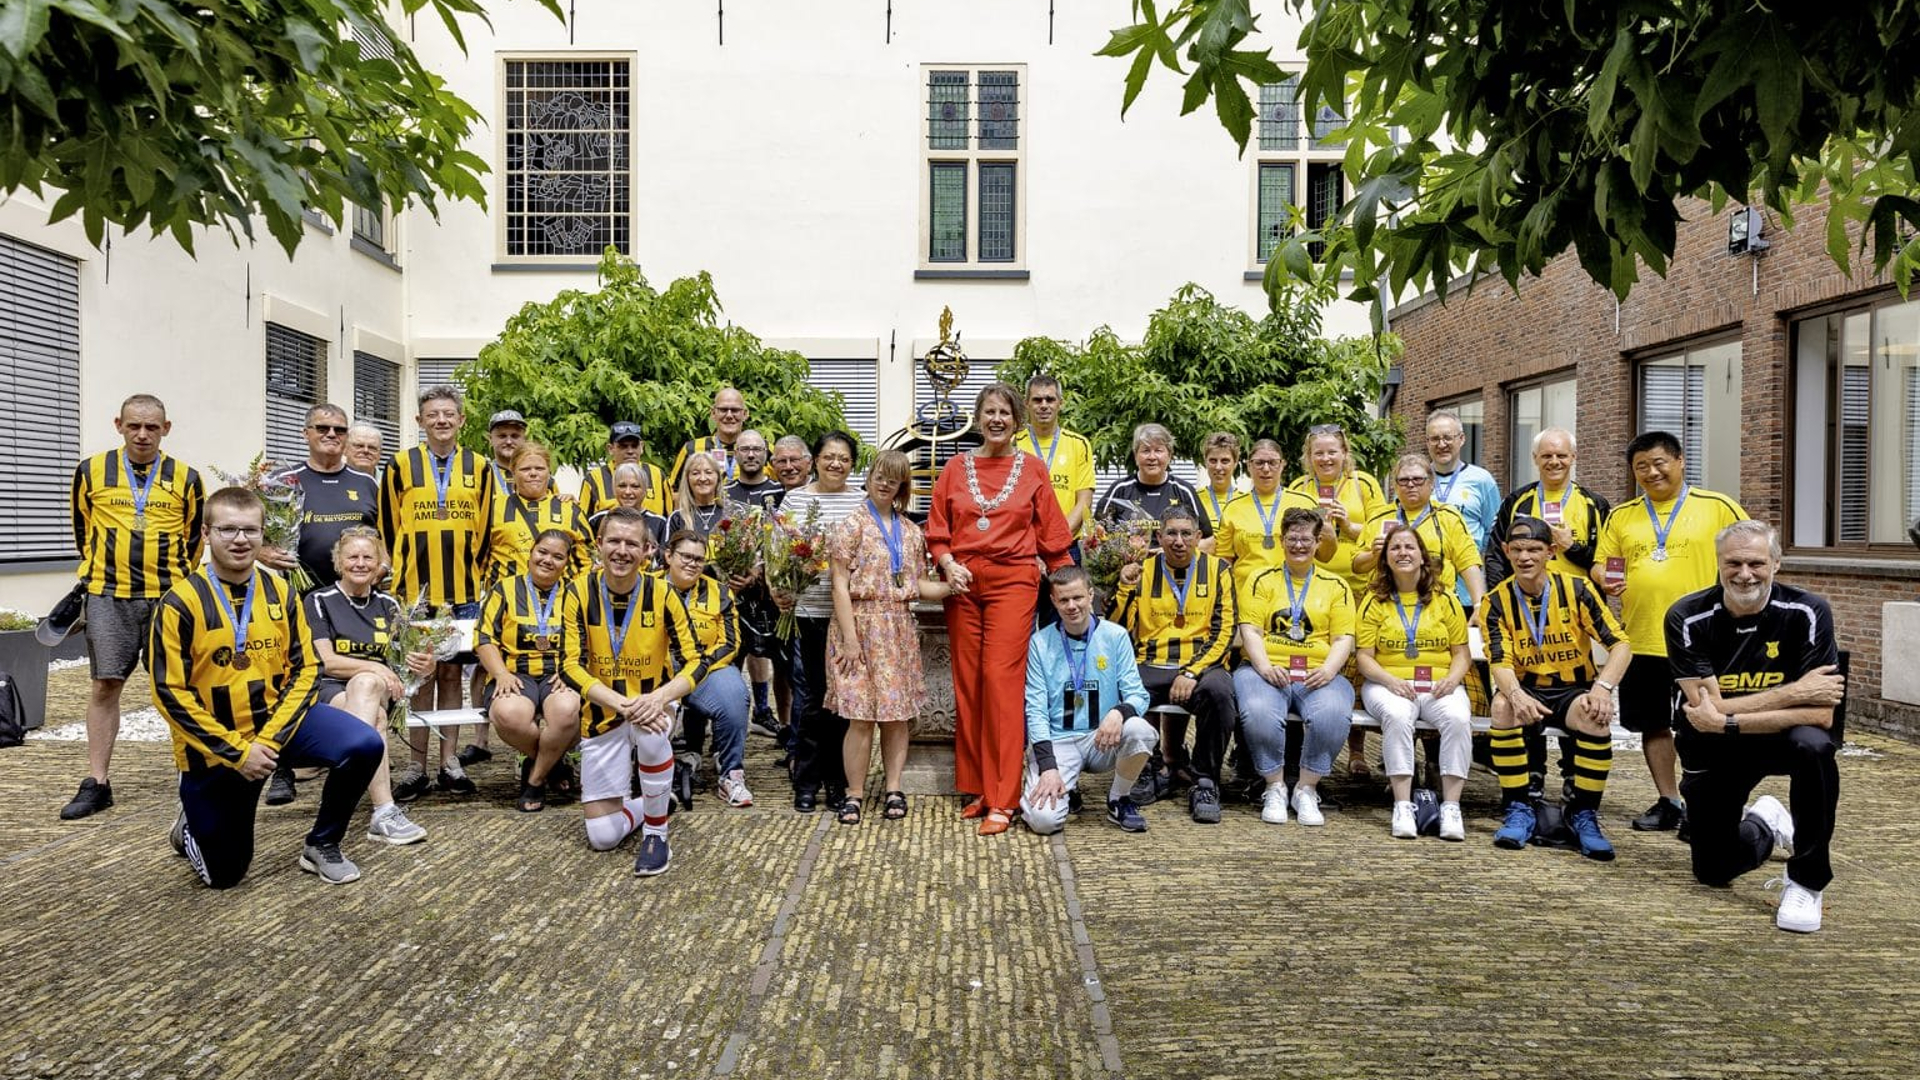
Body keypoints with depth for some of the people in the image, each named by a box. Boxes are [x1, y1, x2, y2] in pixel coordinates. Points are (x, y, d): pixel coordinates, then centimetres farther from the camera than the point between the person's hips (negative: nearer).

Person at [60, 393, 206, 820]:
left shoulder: (185, 477, 2)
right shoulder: (91, 471, 3)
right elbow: (83, 531, 14)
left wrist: (175, 581, 12)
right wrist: (103, 575, 16)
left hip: (168, 596, 0)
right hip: (108, 597, 0)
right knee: (105, 684, 0)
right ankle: (96, 783, 8)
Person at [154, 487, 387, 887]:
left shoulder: (280, 592, -2)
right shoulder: (180, 602, -14)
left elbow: (305, 669, -2)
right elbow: (170, 693, -15)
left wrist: (269, 737, -15)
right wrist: (236, 751, -19)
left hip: (277, 718, 3)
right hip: (213, 744, -3)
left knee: (365, 745, -23)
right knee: (224, 874, 5)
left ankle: (322, 847, 0)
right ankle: (192, 826, 42)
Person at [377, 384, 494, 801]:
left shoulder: (479, 468, 7)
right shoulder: (401, 465, 2)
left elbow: (485, 530, 9)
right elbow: (388, 529, 4)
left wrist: (477, 576, 5)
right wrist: (398, 580, 1)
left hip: (464, 593, 1)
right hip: (415, 591, -1)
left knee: (451, 673, 8)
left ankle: (449, 761, 15)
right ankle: (417, 765, 11)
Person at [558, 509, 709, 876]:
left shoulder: (661, 592, -14)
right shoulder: (580, 591, -13)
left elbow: (694, 663, -14)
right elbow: (571, 666, -17)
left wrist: (659, 698, -34)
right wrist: (622, 704, -32)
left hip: (652, 705, -1)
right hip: (602, 716, 1)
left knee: (651, 732, -39)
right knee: (602, 836, -5)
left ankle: (656, 834, -16)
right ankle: (640, 804, 30)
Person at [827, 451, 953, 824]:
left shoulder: (911, 532, 13)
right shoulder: (853, 525, -2)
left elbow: (920, 586, 13)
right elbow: (840, 586, -7)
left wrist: (952, 587, -6)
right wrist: (850, 638, -14)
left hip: (900, 631, 5)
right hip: (862, 627, -4)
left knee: (898, 712, 5)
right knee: (861, 715, -5)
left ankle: (892, 788, 15)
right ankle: (854, 793, 6)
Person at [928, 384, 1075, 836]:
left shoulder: (1032, 468, 7)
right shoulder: (956, 468, 11)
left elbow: (1052, 535, 8)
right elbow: (937, 531, 10)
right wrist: (948, 565, -8)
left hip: (1013, 581, -3)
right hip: (963, 583, 3)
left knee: (1000, 680, -11)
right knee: (967, 685, 4)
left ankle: (1001, 801, -7)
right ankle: (977, 789, 16)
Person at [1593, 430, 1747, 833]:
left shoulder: (1717, 507, 0)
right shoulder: (1621, 516, 10)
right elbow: (1601, 564, 12)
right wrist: (1603, 578, -10)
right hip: (1641, 642, 4)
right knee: (1653, 725, 10)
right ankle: (1668, 803, 23)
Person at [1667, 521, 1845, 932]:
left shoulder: (1807, 613, -19)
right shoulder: (1687, 618, -19)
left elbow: (1821, 714, -25)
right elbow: (1707, 708, -23)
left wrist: (1726, 722, -30)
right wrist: (1794, 691, -24)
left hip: (1784, 736, -1)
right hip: (1715, 751, 1)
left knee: (1814, 746, -38)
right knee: (1713, 872, 7)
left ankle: (1807, 881, -17)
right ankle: (1764, 825, 44)